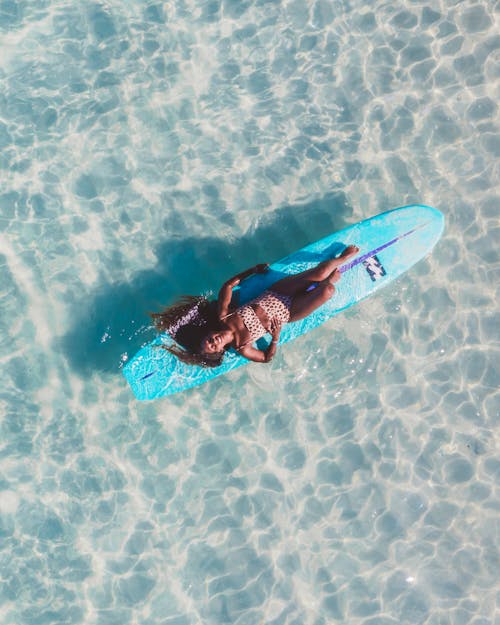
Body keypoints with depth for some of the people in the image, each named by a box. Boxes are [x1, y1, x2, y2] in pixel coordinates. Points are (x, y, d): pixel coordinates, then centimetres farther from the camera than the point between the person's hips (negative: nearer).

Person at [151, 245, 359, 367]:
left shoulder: (222, 317, -15)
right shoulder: (242, 348, -19)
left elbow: (228, 285, -3)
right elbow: (267, 358, -7)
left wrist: (254, 269, -1)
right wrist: (275, 338, -23)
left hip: (275, 293, 3)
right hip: (288, 313, -2)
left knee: (320, 272, -13)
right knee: (327, 292, -22)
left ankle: (343, 257, 23)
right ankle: (332, 279, 18)